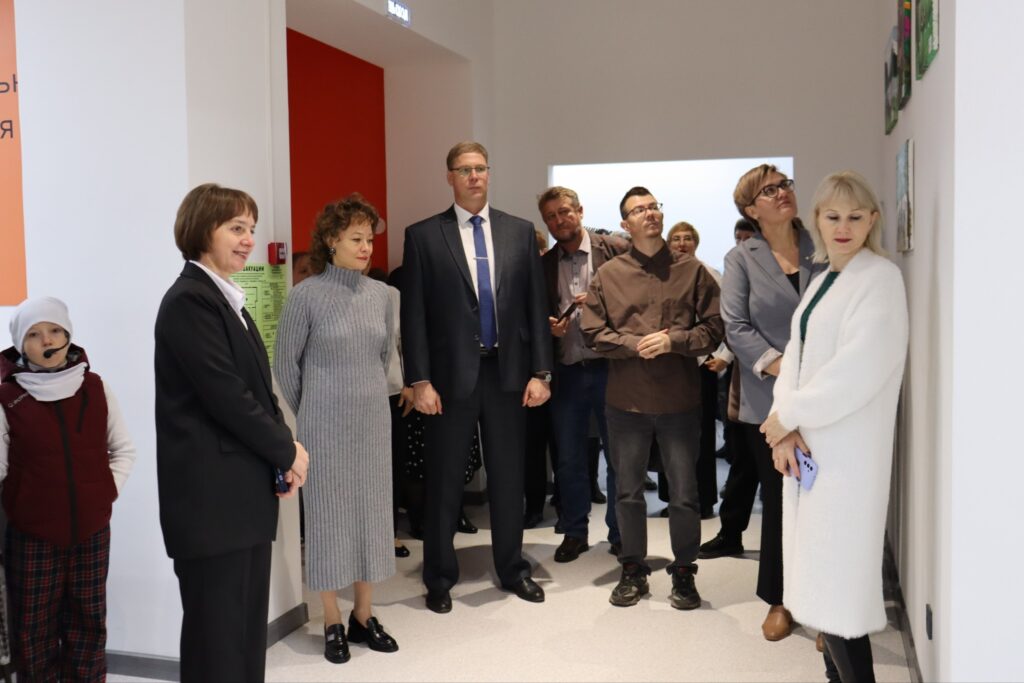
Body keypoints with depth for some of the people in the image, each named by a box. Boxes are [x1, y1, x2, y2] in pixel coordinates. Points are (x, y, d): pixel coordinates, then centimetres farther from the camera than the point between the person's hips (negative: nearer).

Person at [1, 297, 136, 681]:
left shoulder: (95, 389, 1)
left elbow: (124, 450, 10)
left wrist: (107, 491, -1)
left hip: (92, 530, 3)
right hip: (32, 535, -2)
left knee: (88, 624, 14)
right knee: (34, 631, 8)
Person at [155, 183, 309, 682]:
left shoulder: (226, 298, 16)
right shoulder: (189, 300, -13)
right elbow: (225, 394, -19)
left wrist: (282, 453, -1)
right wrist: (287, 451, -8)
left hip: (246, 492, 9)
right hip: (212, 496, -9)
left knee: (247, 625, 14)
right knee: (216, 629, 1)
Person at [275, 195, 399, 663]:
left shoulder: (381, 294, 2)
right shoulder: (306, 295, -10)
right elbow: (285, 363, -2)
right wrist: (310, 414, 6)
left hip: (374, 421, 5)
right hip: (326, 425, -4)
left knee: (372, 512, 10)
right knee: (329, 515, 5)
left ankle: (363, 615, 25)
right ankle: (332, 624, 18)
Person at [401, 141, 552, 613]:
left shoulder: (519, 231, 6)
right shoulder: (423, 236, -1)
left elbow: (535, 304, 5)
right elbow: (414, 314, -4)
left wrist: (540, 371, 0)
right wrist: (420, 380, -9)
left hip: (508, 372, 2)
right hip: (451, 375, -2)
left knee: (507, 476, 13)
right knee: (444, 480, 8)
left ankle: (512, 569, 29)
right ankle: (440, 577, 24)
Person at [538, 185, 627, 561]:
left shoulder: (617, 250, -1)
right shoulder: (543, 265, 9)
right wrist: (549, 328, -7)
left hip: (609, 367, -3)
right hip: (567, 372, 3)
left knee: (619, 455, 6)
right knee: (569, 459, 10)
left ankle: (620, 533, 21)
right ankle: (574, 532, 25)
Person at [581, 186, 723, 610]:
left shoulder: (692, 271, 3)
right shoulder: (607, 276, 4)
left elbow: (714, 328, -1)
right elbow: (593, 333, -1)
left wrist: (672, 341, -15)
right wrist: (636, 344, -13)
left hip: (679, 399, -1)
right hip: (625, 400, 1)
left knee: (684, 493, 7)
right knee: (628, 491, 11)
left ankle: (684, 572, 24)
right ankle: (633, 570, 27)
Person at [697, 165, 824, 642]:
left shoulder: (821, 249, 7)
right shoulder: (741, 259, 4)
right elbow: (735, 327, -4)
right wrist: (782, 368, -16)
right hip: (770, 399, -1)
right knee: (778, 498, 6)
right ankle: (779, 600, 21)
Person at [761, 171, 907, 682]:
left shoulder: (881, 278, -10)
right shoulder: (822, 280, 15)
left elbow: (857, 370, -21)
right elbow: (797, 353, 6)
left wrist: (788, 415, -12)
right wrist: (785, 428, -9)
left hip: (846, 451, -8)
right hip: (807, 446, 8)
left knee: (835, 579, -5)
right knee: (819, 574, 12)